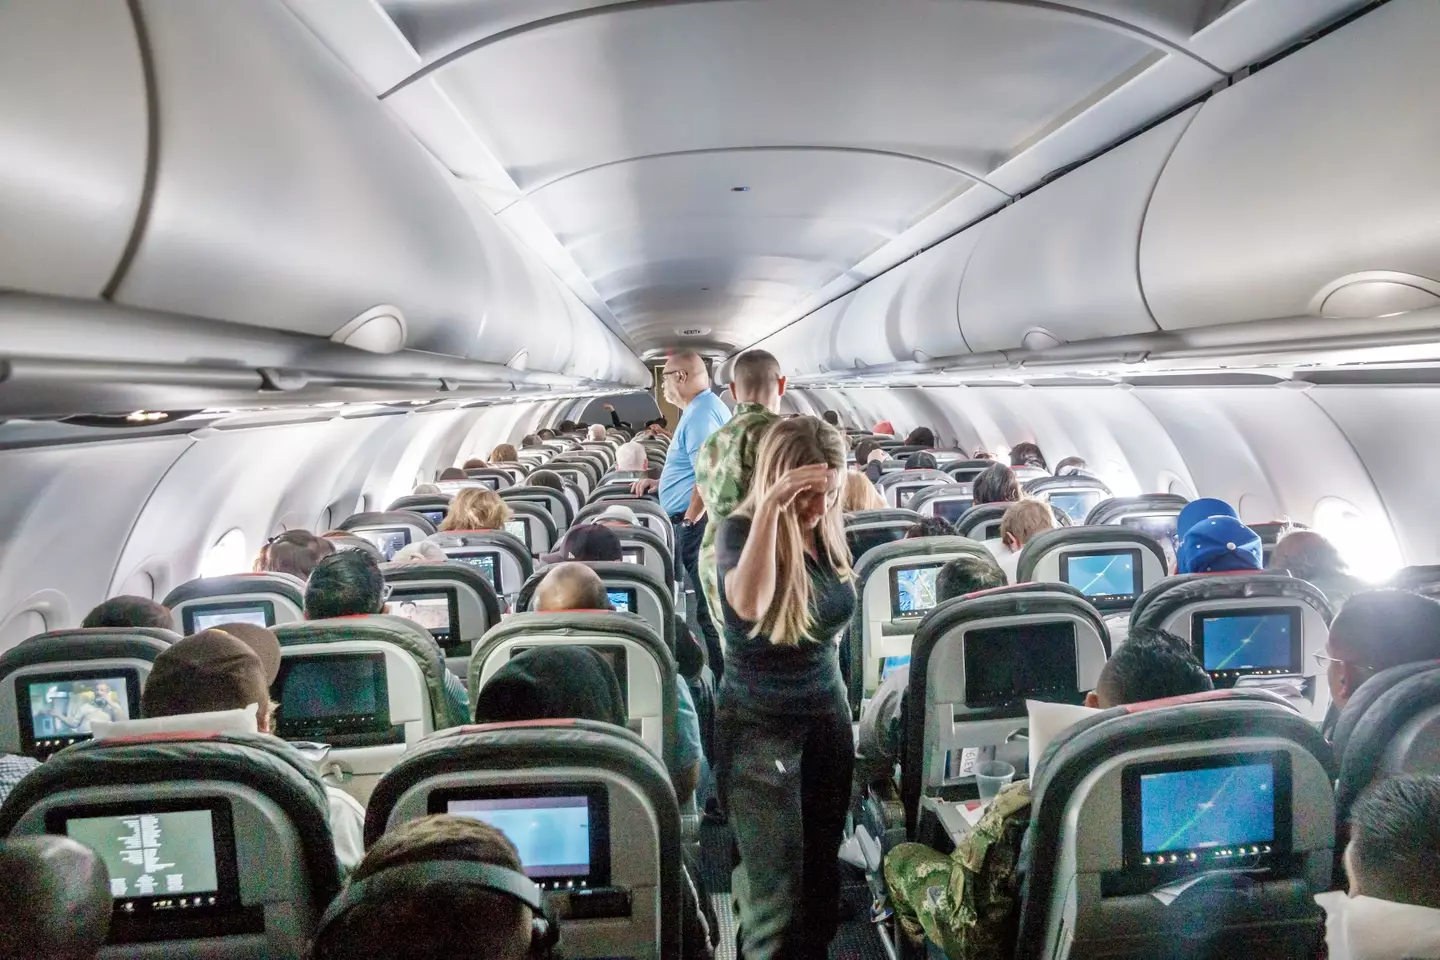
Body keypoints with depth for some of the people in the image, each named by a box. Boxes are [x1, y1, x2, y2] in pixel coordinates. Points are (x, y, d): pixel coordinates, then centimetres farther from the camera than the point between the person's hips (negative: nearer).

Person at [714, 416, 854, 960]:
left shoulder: (830, 529, -2)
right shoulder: (740, 531, -17)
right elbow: (748, 605, -40)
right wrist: (770, 508, -42)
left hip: (828, 717, 6)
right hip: (759, 727, -5)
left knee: (823, 873, 17)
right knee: (775, 897, -4)